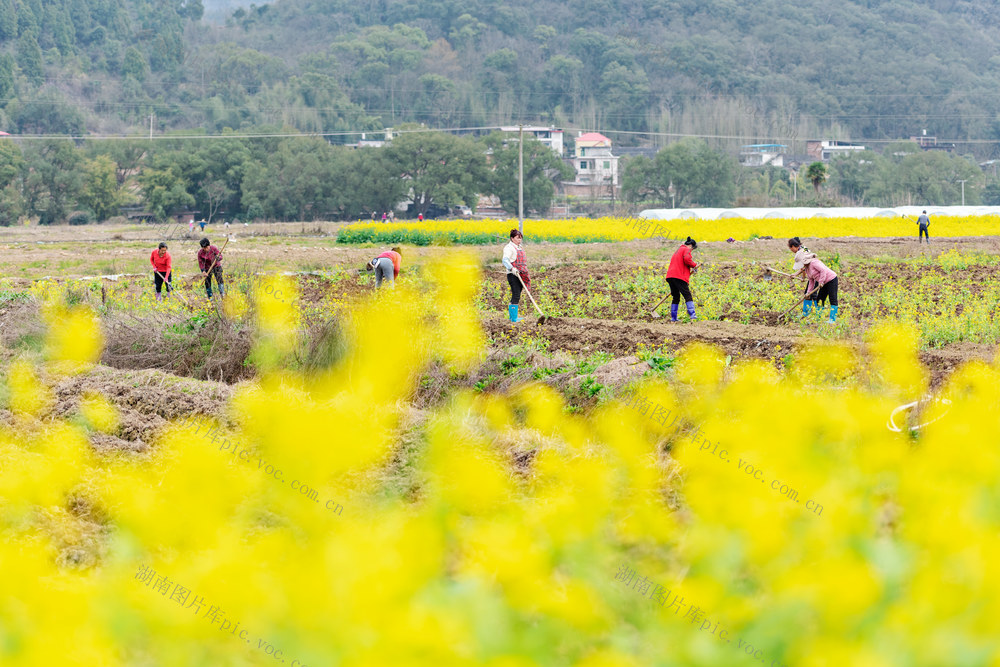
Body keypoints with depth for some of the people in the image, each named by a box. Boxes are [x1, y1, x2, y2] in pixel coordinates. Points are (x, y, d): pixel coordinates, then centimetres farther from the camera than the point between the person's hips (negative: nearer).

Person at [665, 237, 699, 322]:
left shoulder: (679, 250, 30)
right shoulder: (686, 250, 2)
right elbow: (687, 259, -18)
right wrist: (694, 265, -2)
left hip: (670, 276, 8)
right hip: (679, 277, -8)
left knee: (675, 297, 14)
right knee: (687, 295, -11)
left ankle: (673, 318, 12)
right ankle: (692, 315, -23)